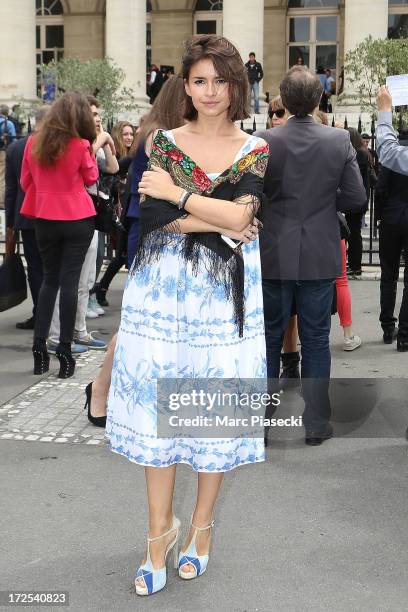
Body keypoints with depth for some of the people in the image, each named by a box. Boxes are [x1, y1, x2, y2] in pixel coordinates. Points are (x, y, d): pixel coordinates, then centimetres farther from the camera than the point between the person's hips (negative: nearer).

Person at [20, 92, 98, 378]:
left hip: (45, 219, 4)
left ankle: (39, 345, 8)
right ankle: (64, 349, -1)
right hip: (78, 219, -3)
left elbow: (26, 182, 9)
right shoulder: (80, 145, -11)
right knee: (70, 281, -1)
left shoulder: (34, 142, 1)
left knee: (49, 279, 14)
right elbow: (91, 178, 4)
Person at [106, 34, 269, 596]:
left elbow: (241, 214, -14)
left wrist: (176, 194, -9)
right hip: (164, 286, 1)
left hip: (224, 293, 0)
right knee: (157, 405, 4)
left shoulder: (256, 151, 4)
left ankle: (202, 526, 26)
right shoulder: (164, 142, 5)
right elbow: (153, 216, -9)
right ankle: (161, 529, 20)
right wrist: (222, 221, -12)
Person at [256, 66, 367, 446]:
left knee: (268, 339, 12)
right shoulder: (340, 141, -7)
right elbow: (356, 199, -5)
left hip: (274, 256, 0)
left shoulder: (263, 142, -10)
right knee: (316, 341, 10)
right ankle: (316, 424, 15)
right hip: (320, 257, 1)